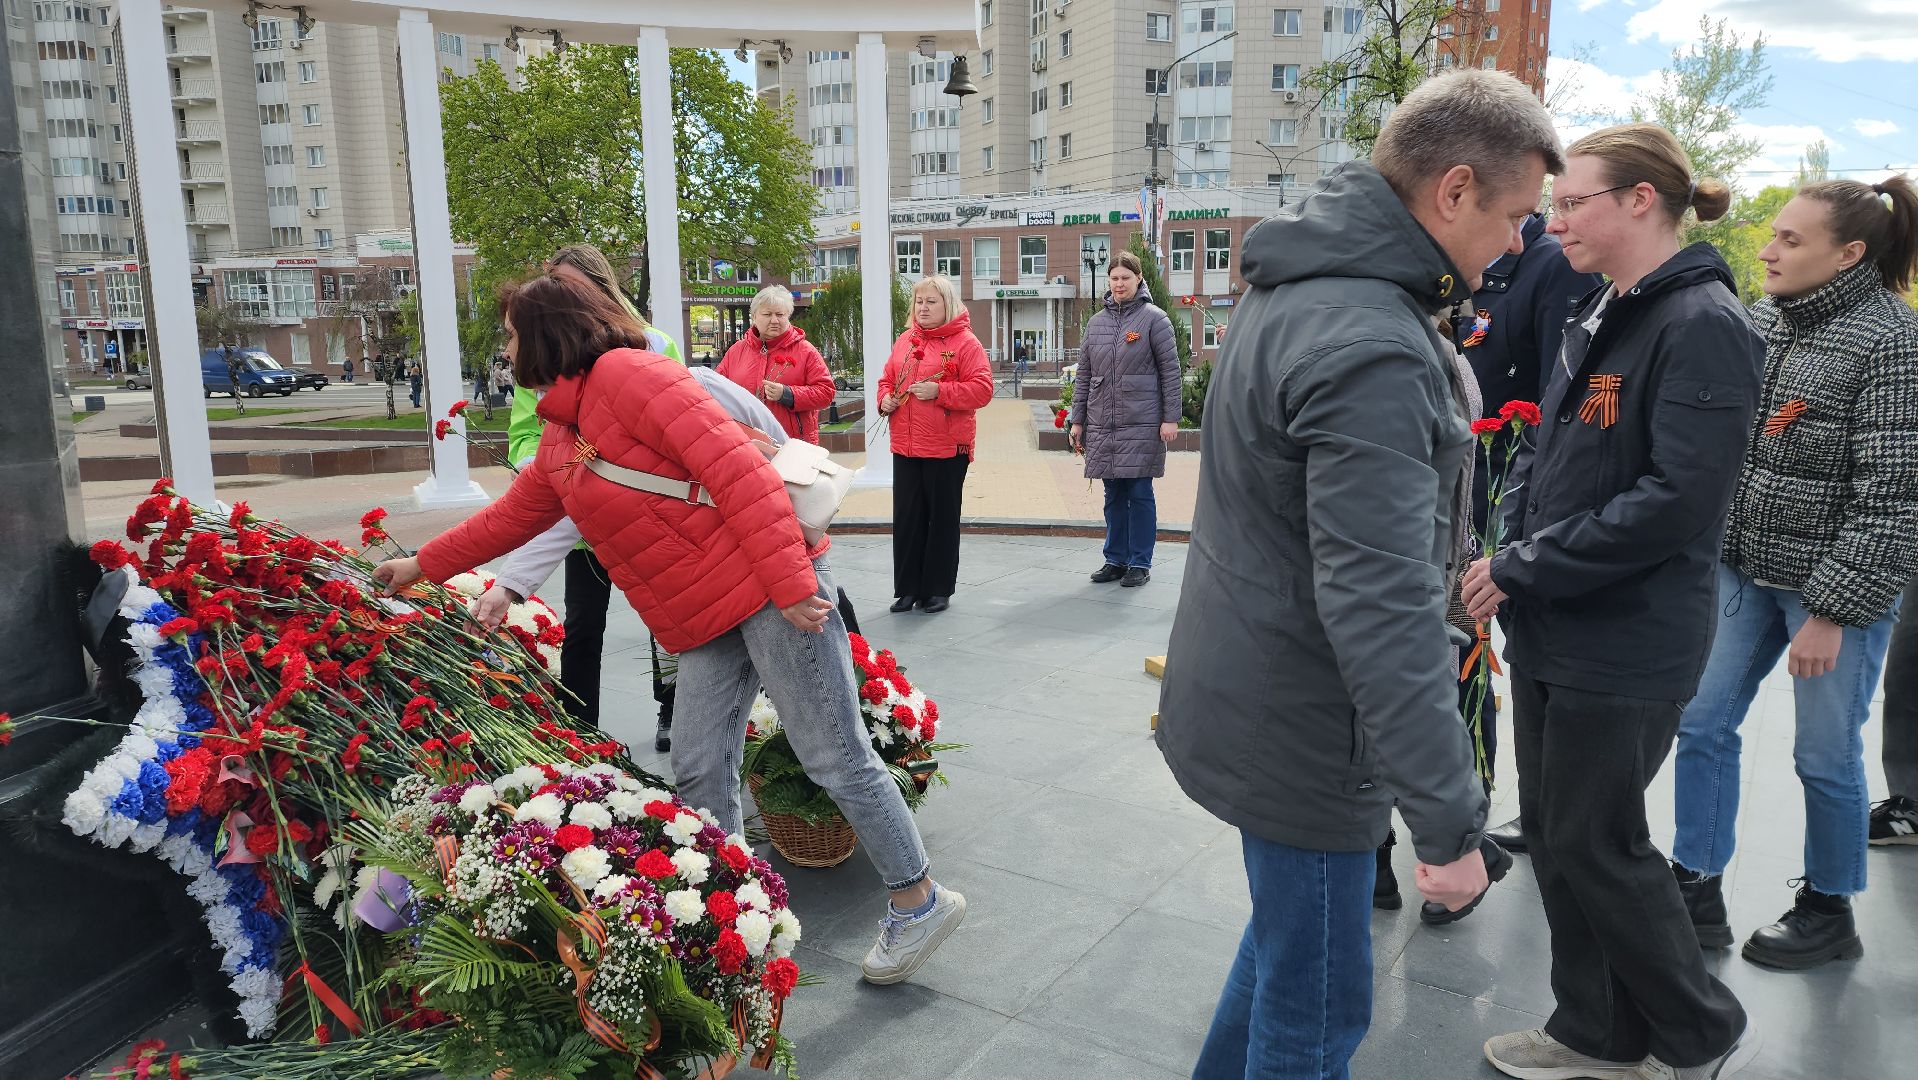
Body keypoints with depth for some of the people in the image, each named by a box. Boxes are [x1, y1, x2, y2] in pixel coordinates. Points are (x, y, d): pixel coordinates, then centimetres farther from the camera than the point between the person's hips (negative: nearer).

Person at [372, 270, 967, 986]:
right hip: (706, 619, 9)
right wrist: (423, 565, 44)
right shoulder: (559, 440, 20)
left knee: (833, 757, -2)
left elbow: (735, 464, -20)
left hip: (770, 586, -9)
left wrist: (790, 581, -25)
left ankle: (919, 900, 13)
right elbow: (511, 516, 37)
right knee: (700, 773, 7)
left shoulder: (627, 372, -11)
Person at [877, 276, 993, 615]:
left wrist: (939, 392, -21)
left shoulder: (965, 342, -5)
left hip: (947, 447, -5)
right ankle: (908, 587, 17)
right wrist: (885, 399, 0)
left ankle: (939, 589, 15)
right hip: (905, 447, 5)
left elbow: (981, 389, -13)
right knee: (906, 517, 8)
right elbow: (887, 379, 21)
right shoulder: (905, 340, 13)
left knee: (943, 518, 4)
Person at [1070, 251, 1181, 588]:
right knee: (1113, 494, 10)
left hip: (1142, 424, -4)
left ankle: (1140, 563, 10)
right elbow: (1084, 374, 14)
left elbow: (1170, 371, -4)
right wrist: (1077, 421, 11)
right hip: (1102, 425, 4)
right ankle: (1116, 559, 20)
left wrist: (1170, 418, -9)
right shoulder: (1096, 322, 12)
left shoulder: (1153, 318, -2)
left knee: (1139, 493, 0)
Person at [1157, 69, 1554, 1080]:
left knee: (1292, 929, 28)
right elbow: (1381, 612, -30)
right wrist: (1451, 823, -22)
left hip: (1248, 684, 10)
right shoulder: (1373, 350, -27)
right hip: (1297, 731, -10)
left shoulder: (1293, 285, 6)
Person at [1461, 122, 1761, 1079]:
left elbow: (1679, 500, -22)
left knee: (1595, 843, 4)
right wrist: (1505, 553, -2)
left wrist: (1522, 570, -18)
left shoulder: (1703, 326, -15)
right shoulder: (1597, 319, 11)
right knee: (1551, 831, 15)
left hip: (1625, 648, -8)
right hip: (1549, 633, 8)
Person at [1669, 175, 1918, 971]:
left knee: (1826, 757, 7)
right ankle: (1697, 894, 22)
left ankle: (1829, 912, 28)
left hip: (1838, 586, -6)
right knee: (1702, 725, 8)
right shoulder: (1759, 321, 5)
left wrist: (1833, 611, -19)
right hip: (1744, 569, 7)